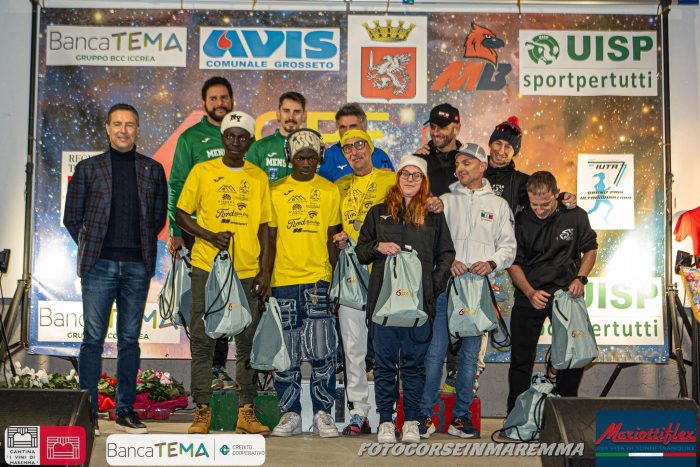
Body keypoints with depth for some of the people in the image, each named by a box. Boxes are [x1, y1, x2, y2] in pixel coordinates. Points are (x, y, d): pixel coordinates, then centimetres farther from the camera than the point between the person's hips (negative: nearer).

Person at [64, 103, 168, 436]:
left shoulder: (153, 170, 11)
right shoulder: (88, 168, 8)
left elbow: (159, 216, 16)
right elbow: (72, 217, 10)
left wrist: (142, 245, 7)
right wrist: (92, 247, 5)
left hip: (137, 266, 1)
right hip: (99, 265, -1)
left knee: (130, 340, 6)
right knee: (93, 339, -1)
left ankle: (126, 411, 13)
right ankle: (88, 412, 5)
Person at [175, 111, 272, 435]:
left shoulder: (259, 177, 10)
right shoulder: (202, 171, 5)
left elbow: (264, 226, 10)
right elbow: (181, 215, 5)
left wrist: (265, 271, 3)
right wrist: (210, 236, -11)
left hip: (247, 271, 2)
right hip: (207, 266, -1)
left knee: (248, 341, 3)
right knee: (202, 339, 0)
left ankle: (246, 412, 10)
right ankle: (202, 411, 8)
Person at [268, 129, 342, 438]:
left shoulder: (330, 191, 9)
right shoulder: (275, 191, 8)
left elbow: (332, 239, 11)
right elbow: (270, 238, 10)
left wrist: (336, 276, 4)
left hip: (318, 279, -1)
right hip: (284, 280, 1)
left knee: (322, 350, -7)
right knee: (286, 352, 4)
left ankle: (322, 414, 5)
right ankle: (290, 414, 14)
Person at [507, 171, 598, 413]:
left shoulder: (575, 216, -5)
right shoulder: (520, 221, -7)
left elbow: (590, 249, 8)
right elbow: (513, 263, -3)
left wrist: (580, 278, -7)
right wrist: (530, 292, -16)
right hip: (529, 295, -1)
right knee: (521, 359, 1)